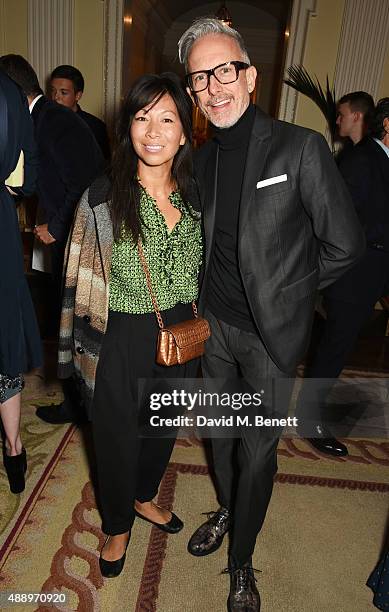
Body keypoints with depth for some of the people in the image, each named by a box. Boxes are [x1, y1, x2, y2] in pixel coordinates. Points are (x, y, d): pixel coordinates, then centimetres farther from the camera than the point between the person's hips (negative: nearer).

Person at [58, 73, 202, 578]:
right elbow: (82, 282, -8)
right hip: (122, 341, -3)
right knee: (118, 435, 16)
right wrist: (86, 349, -7)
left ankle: (144, 497, 55)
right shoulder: (102, 199, -13)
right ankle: (118, 526, 46)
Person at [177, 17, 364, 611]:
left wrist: (284, 290, -2)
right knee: (221, 433, 21)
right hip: (213, 323, 5)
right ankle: (227, 510, 49)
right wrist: (203, 298, 5)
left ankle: (241, 562, 33)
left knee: (257, 450, 8)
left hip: (271, 332, -4)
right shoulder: (202, 159, 4)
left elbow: (344, 244, -9)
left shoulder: (301, 147, -13)